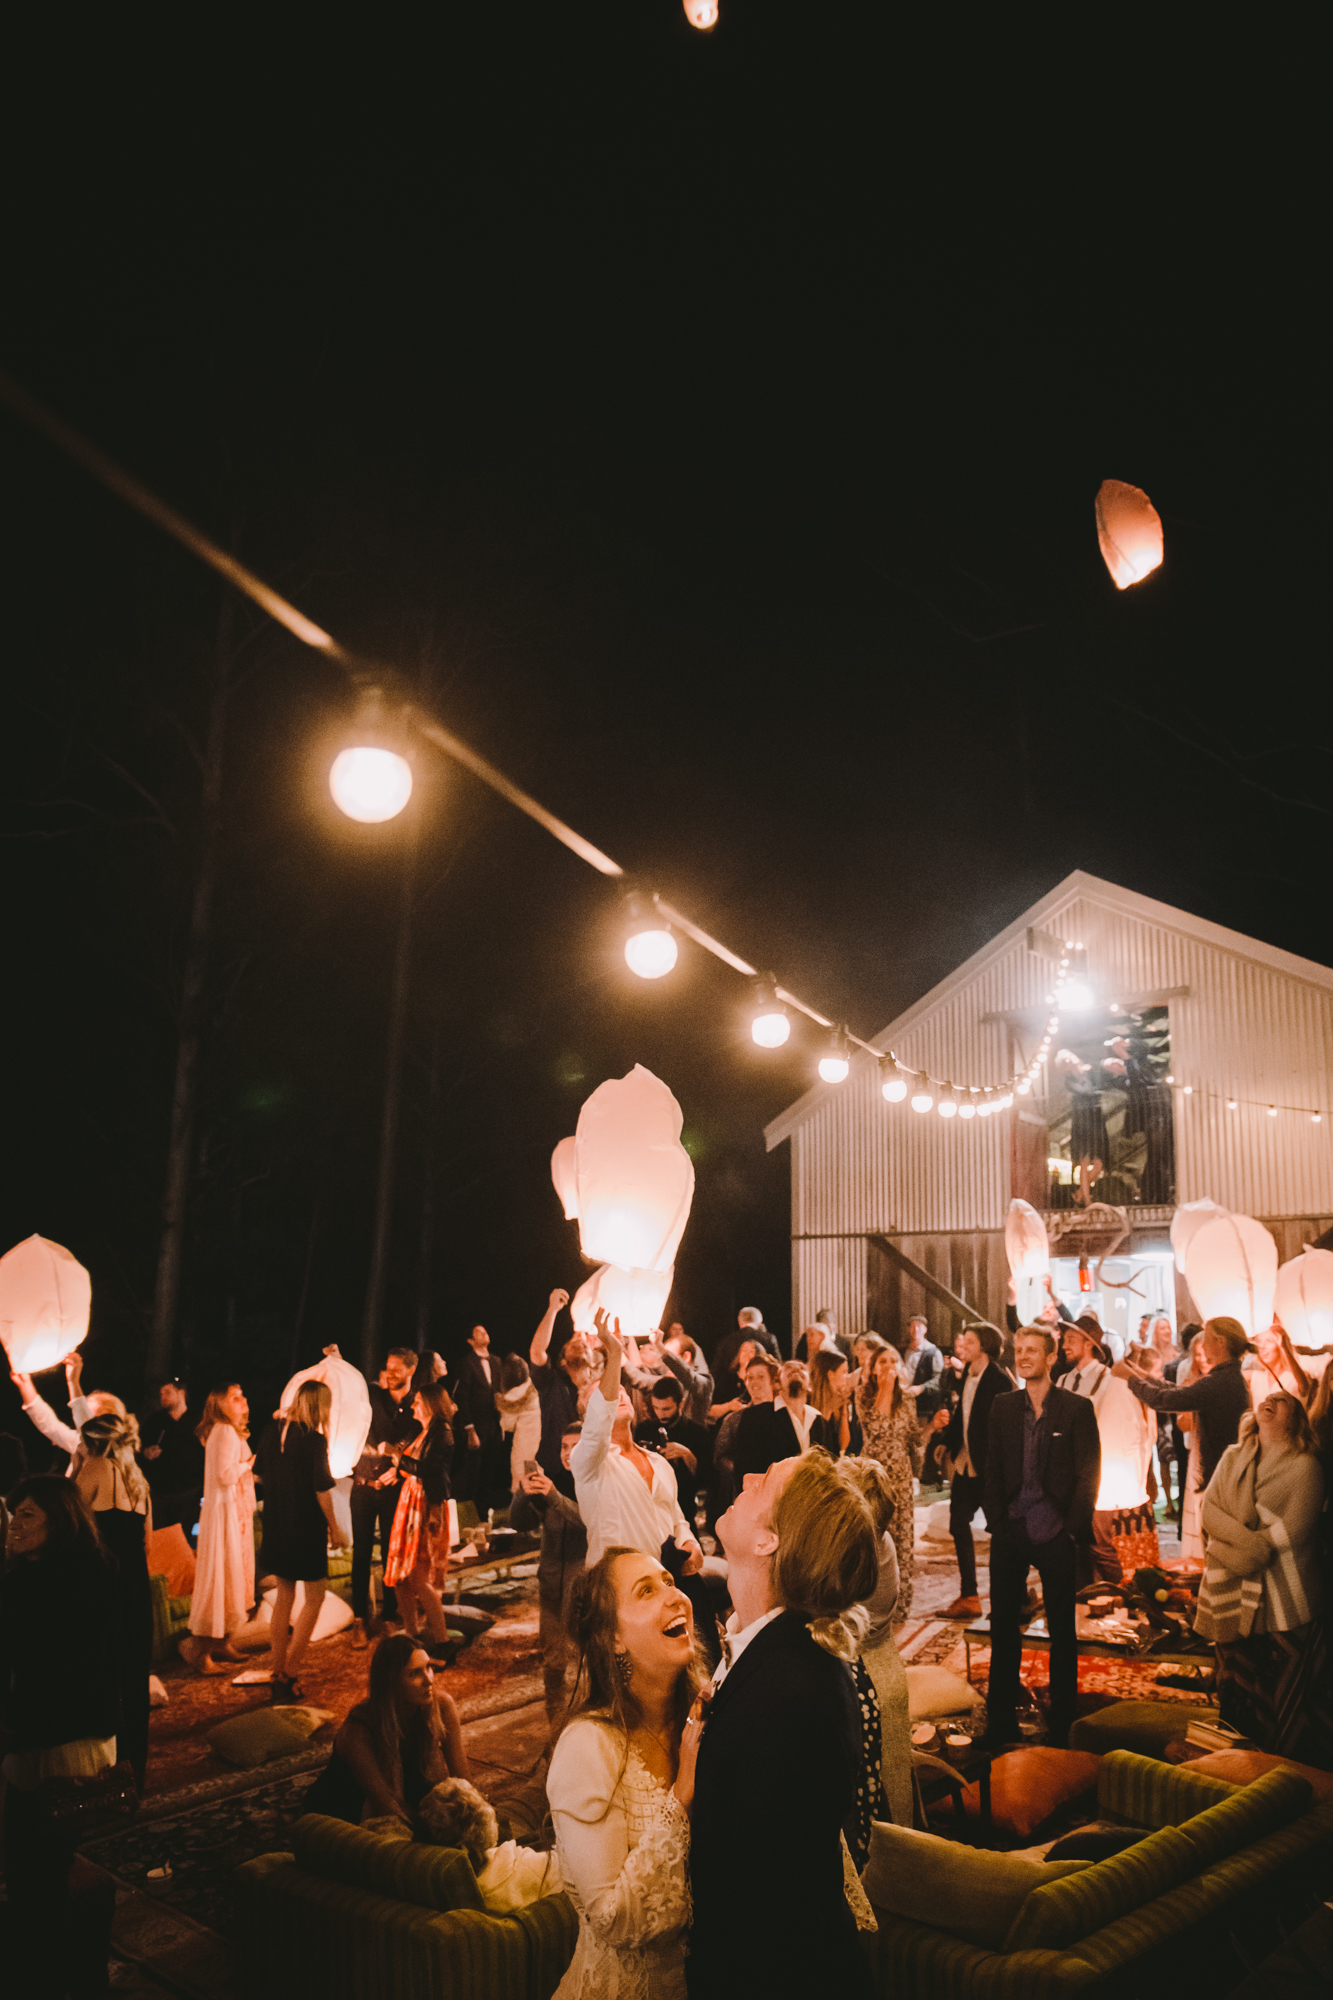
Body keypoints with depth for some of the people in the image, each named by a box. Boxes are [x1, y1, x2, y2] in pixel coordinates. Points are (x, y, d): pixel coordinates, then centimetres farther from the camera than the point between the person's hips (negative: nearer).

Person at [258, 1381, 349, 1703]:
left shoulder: (272, 1432, 2)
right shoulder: (314, 1439, -17)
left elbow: (263, 1475, 12)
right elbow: (321, 1489, -16)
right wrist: (334, 1527, -7)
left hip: (275, 1525, 7)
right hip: (307, 1527, -6)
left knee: (284, 1594, 17)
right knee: (314, 1597, 6)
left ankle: (277, 1674, 20)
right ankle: (287, 1674, 0)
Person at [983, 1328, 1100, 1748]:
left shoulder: (1077, 1408, -4)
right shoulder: (1003, 1406, 7)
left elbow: (1089, 1473, -4)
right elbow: (993, 1470, 9)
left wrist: (1074, 1529, -9)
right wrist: (996, 1522, 1)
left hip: (1055, 1535, -3)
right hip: (1010, 1532, 3)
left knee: (1062, 1632, 7)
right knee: (1002, 1627, 9)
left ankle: (1062, 1725, 19)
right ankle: (1001, 1723, 20)